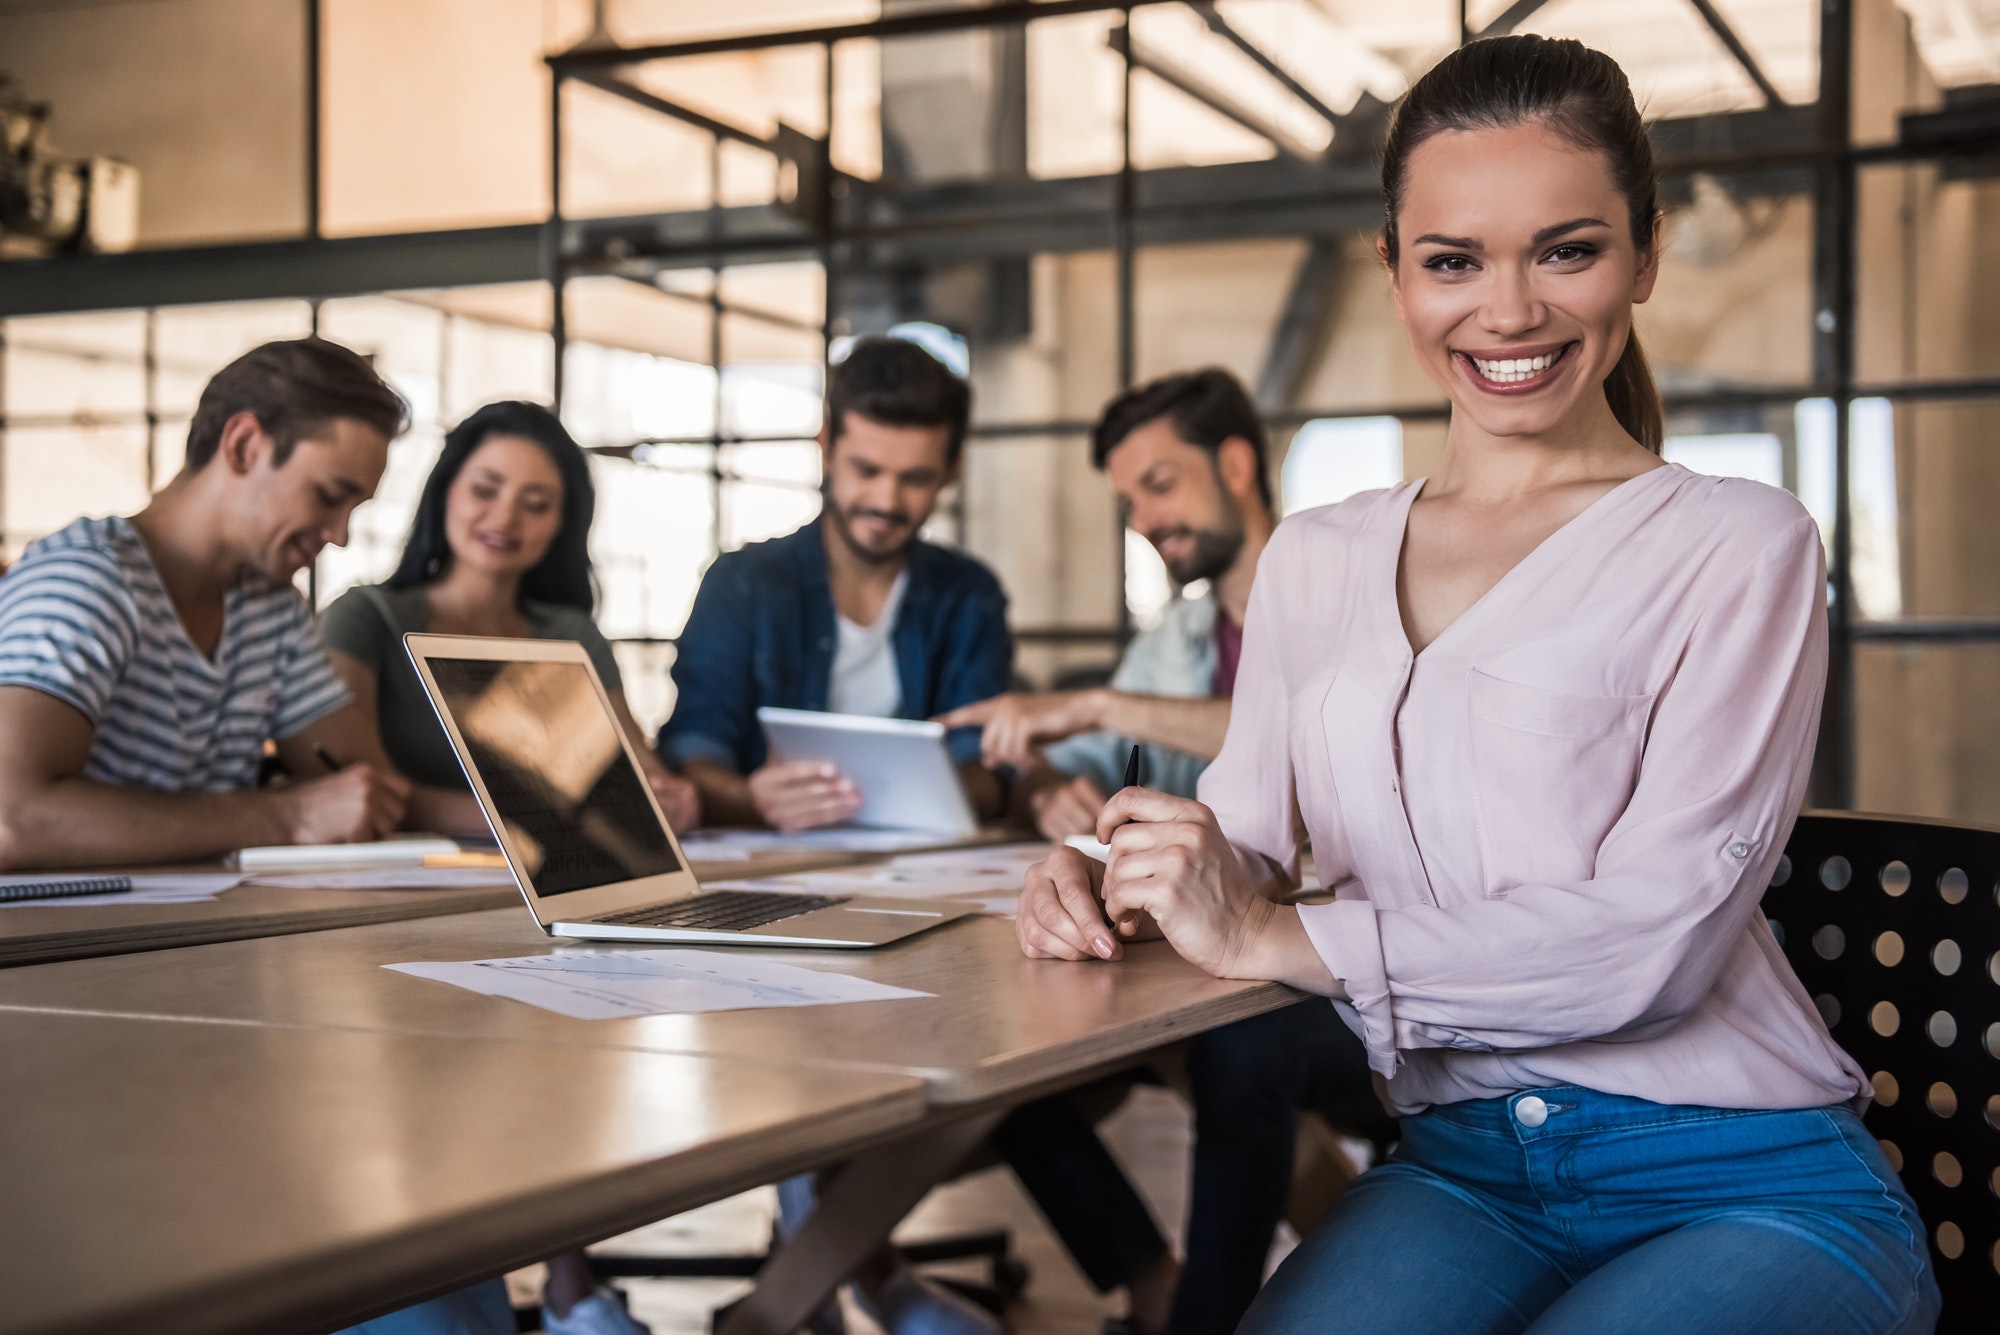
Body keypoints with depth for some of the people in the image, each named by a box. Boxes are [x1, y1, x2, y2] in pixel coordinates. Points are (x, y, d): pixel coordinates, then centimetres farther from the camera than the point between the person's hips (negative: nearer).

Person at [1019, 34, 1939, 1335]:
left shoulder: (1738, 546, -4)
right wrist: (1118, 887, -7)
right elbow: (1242, 839, 16)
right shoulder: (1314, 562, 11)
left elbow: (1655, 931, -14)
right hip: (1460, 1173, 2)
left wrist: (1272, 934, -16)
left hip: (1751, 1187, -2)